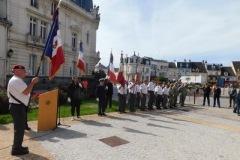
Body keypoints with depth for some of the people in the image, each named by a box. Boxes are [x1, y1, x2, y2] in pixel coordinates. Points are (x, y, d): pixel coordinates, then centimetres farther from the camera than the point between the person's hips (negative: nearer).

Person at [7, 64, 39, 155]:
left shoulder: (17, 80, 17)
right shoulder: (16, 80, -18)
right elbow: (26, 92, -26)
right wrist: (33, 82, -18)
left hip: (17, 106, 11)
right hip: (17, 107, -11)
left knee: (19, 128, 18)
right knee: (19, 128, -3)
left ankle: (17, 146, 29)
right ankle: (16, 149, 8)